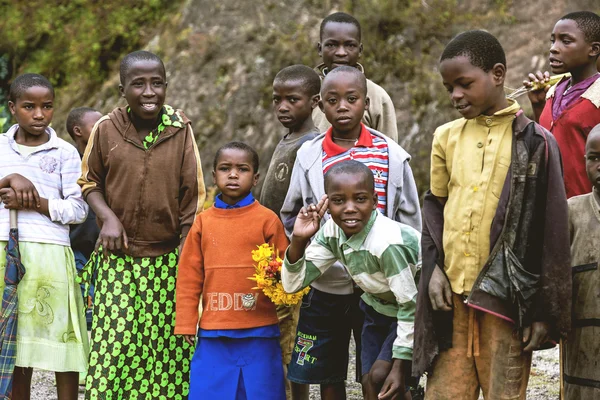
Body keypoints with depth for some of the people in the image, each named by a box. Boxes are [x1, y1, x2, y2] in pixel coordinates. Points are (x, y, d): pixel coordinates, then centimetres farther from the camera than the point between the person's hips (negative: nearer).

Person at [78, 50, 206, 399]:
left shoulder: (181, 129, -3)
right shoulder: (106, 128, -2)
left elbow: (193, 197, 1)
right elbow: (89, 181, 12)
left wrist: (186, 254, -3)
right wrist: (107, 217, -6)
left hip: (167, 259, 0)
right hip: (118, 257, 0)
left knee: (166, 343, 0)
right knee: (115, 341, -4)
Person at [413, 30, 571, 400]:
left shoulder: (534, 142, -4)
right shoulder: (447, 137, 9)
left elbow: (550, 231, -4)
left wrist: (545, 310, -7)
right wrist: (434, 268, 1)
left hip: (506, 297, -4)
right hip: (451, 293, 4)